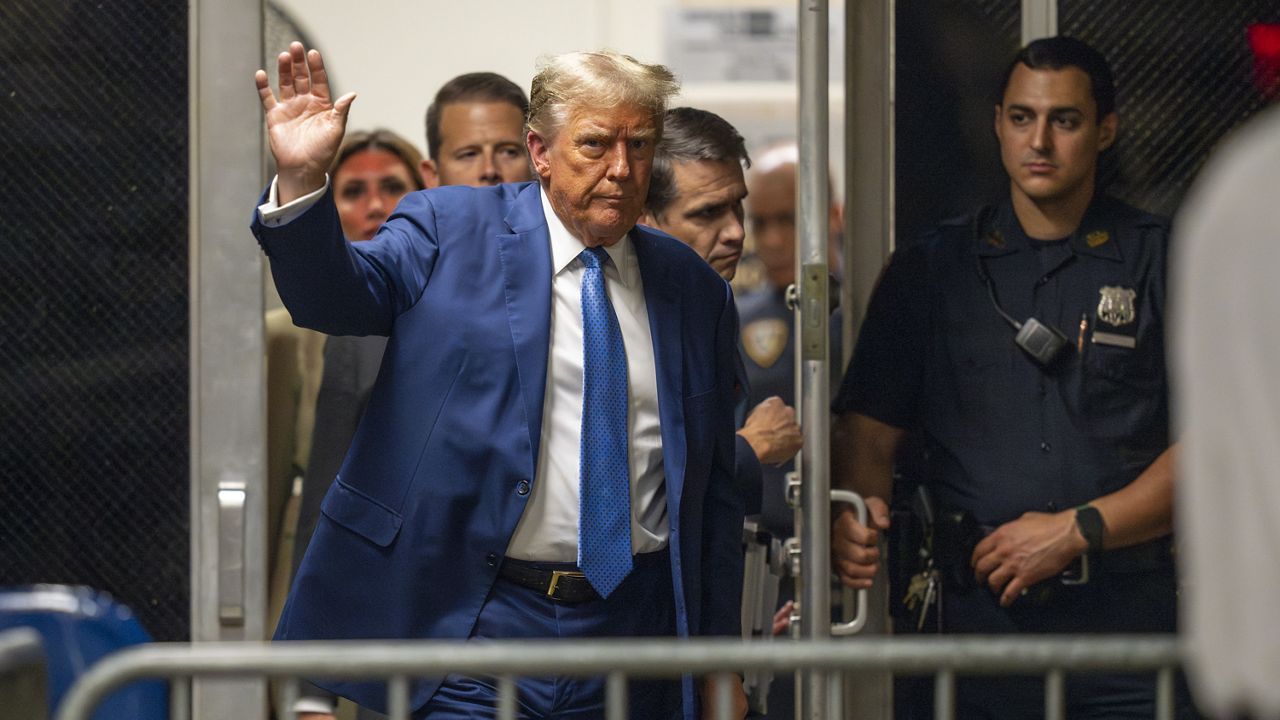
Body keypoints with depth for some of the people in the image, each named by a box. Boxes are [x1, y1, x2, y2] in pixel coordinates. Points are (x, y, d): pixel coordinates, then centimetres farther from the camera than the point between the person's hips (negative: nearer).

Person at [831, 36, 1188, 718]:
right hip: (978, 615, 1)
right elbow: (869, 432, 8)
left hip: (1127, 618, -1)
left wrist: (1078, 531, -11)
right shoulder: (930, 270, 12)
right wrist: (855, 514, -14)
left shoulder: (1161, 263, 5)